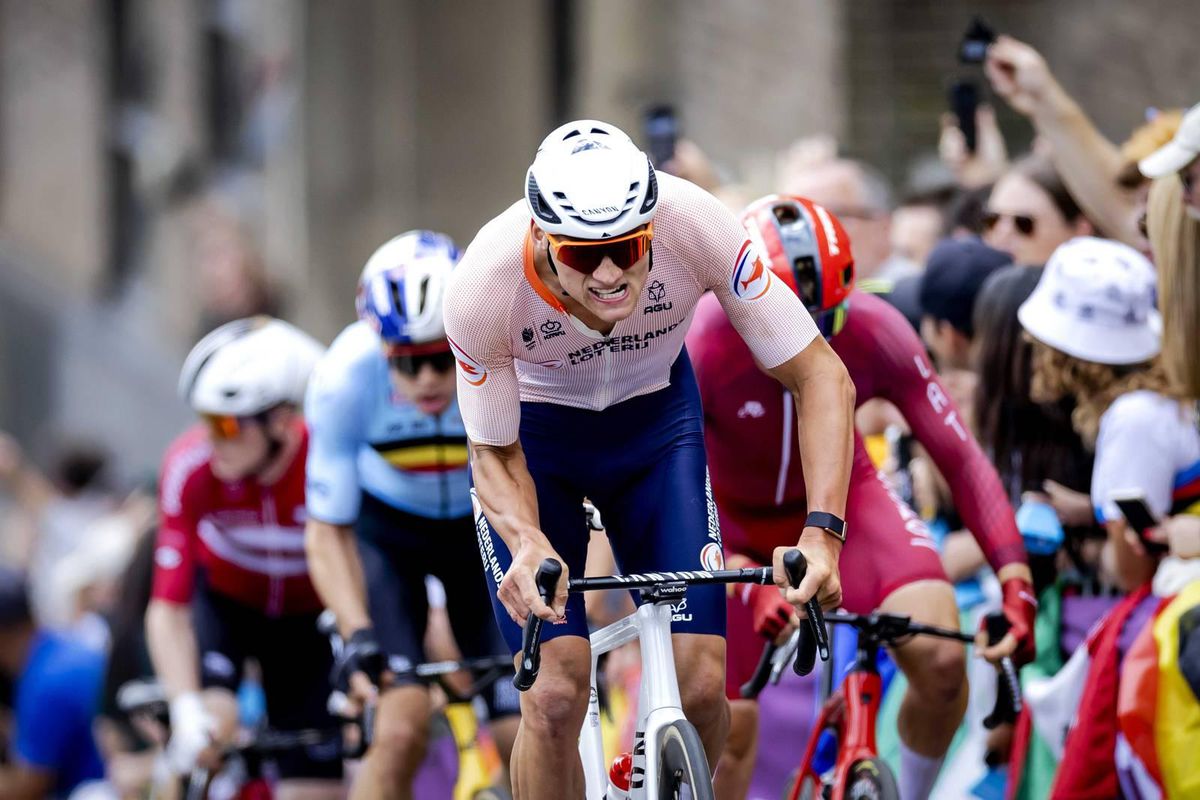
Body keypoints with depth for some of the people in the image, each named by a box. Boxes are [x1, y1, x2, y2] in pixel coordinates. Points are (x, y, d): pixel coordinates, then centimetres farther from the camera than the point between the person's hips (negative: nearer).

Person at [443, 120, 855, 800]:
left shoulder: (695, 227, -34)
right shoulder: (484, 287, -35)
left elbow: (819, 374, -25)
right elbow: (495, 456, -18)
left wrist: (823, 531, -38)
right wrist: (528, 546, -40)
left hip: (656, 419, 1)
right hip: (532, 435, -1)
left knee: (702, 684, -11)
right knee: (555, 698, -17)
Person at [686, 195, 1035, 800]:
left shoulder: (876, 333, -27)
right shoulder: (699, 347, -34)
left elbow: (960, 457, -24)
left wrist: (1015, 581, -35)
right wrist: (748, 584, -51)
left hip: (837, 494, 1)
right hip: (733, 517, -1)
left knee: (942, 659, -22)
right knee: (730, 726, -10)